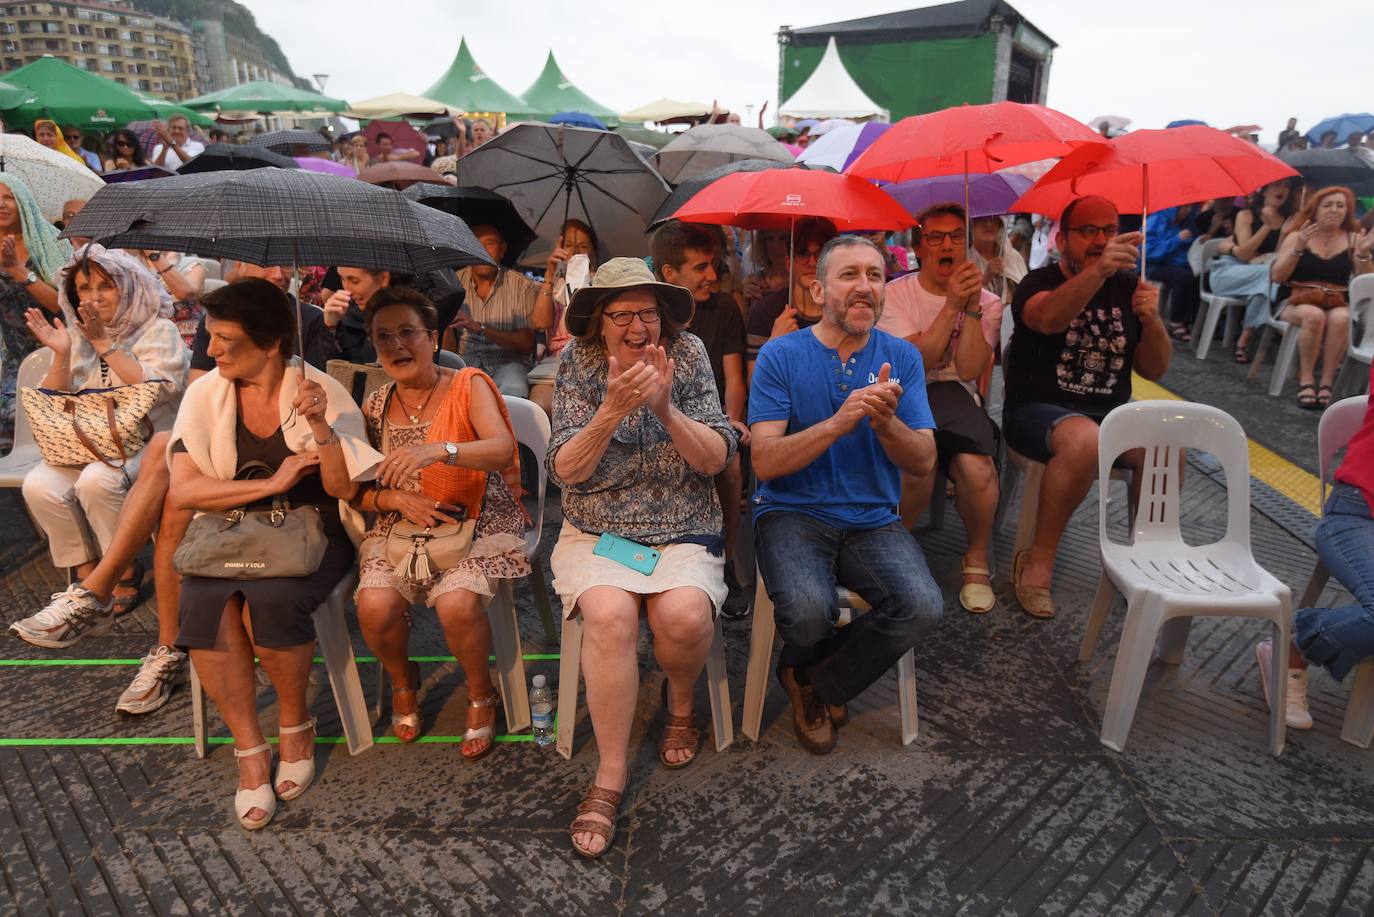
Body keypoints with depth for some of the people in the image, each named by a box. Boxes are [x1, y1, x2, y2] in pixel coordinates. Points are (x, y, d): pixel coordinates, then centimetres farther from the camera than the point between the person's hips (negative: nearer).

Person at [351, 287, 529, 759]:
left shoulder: (468, 385, -5)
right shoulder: (374, 407, 6)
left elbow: (503, 450, -23)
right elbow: (355, 492, 7)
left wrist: (440, 450, -40)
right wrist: (395, 498, -15)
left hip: (477, 522, -3)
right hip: (401, 526, 4)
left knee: (457, 604, -30)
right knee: (375, 606, -23)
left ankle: (481, 693, 3)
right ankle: (403, 680, 13)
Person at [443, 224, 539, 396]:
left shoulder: (523, 286, 0)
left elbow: (526, 344, -10)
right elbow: (448, 350, 4)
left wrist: (480, 328, -20)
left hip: (506, 363, -1)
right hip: (464, 362, 2)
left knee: (514, 389, -35)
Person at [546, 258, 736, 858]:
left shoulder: (688, 359, 0)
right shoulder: (578, 365, 0)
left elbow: (716, 460, -6)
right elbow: (565, 471, -8)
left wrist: (665, 407, -21)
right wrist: (612, 410, -23)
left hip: (684, 532, 0)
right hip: (597, 533, 0)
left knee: (684, 616, -28)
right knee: (610, 616, -29)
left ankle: (680, 700, 8)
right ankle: (611, 773, -12)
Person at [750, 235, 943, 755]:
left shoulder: (902, 357, 6)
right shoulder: (781, 356, -2)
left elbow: (923, 464, -1)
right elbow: (766, 461, -12)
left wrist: (886, 421, -22)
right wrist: (840, 421, -25)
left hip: (873, 521, 3)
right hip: (793, 514, -2)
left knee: (922, 608, -24)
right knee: (810, 613, -31)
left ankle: (813, 682, 5)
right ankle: (826, 685, 11)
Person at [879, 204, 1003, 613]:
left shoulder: (987, 303, 9)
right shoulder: (896, 293, 4)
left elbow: (968, 370, -7)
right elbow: (915, 363, -11)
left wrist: (972, 307, -14)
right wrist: (952, 305, -15)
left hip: (957, 398, 2)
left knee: (977, 468, -30)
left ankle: (977, 559, 0)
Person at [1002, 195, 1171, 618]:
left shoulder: (1128, 287, 11)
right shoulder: (1039, 282, -4)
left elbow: (1155, 370, 8)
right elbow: (1048, 319, -31)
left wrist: (1151, 320, -12)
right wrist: (1099, 270, -47)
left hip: (1111, 412, 5)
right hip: (1037, 410, -5)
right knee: (1083, 440, -37)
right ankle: (1038, 561, -21)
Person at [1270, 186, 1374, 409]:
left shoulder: (1352, 239, 11)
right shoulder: (1296, 236, 6)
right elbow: (1276, 277, -5)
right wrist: (1298, 248, -16)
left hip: (1338, 304, 1)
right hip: (1296, 303, -1)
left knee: (1341, 319, -34)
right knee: (1314, 315, -36)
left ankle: (1327, 382, -26)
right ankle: (1306, 379, -25)